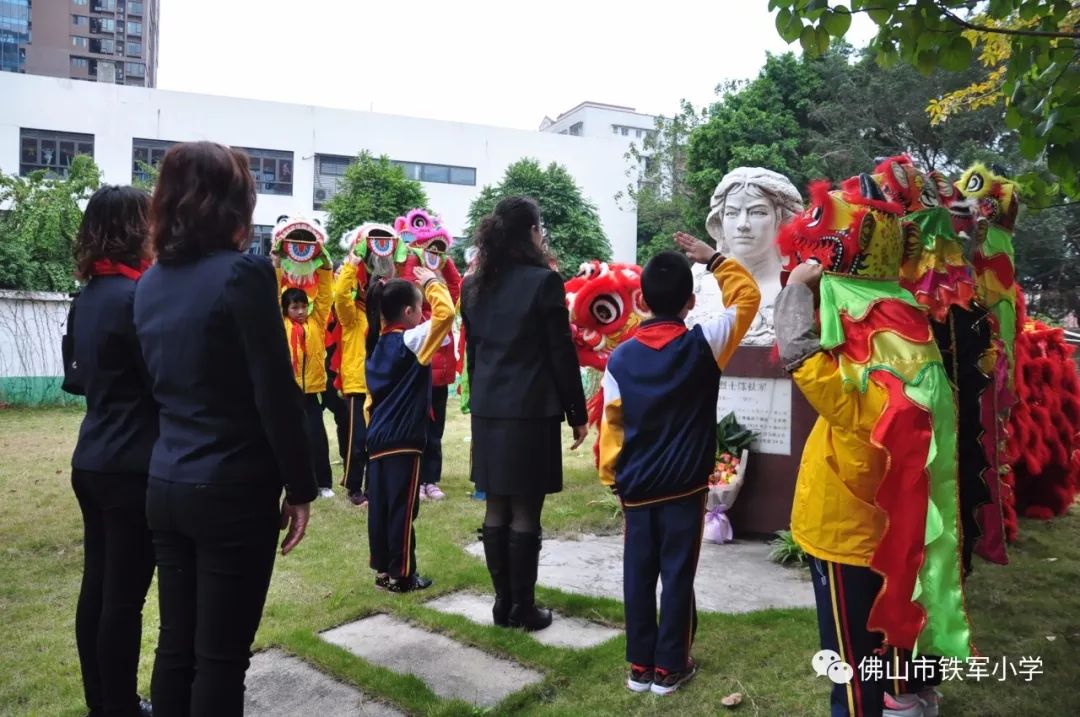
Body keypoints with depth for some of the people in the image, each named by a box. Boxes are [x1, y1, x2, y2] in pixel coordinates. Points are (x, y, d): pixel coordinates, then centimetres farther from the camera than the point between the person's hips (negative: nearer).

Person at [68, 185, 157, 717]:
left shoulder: (91, 295, 9)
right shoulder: (133, 296, -18)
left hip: (93, 461, 9)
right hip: (131, 468, -9)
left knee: (98, 587, 17)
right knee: (124, 596, 4)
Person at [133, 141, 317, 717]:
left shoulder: (150, 283, 7)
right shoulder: (243, 273, -15)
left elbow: (159, 383, 14)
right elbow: (276, 395, -16)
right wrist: (300, 487, -8)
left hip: (165, 487, 7)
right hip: (234, 492, -7)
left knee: (175, 645, 17)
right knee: (220, 656, 5)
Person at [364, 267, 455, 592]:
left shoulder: (377, 344, 11)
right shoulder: (410, 341, -13)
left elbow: (372, 397, 15)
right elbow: (445, 313, -23)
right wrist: (432, 283, -8)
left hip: (377, 439, 8)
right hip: (403, 441, -8)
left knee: (379, 507, 12)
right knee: (402, 510, 0)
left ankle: (383, 569, 22)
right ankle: (401, 575, 8)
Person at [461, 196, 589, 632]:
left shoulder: (473, 286, 8)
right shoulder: (543, 281, -11)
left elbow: (472, 350, 13)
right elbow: (561, 353, -9)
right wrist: (577, 412, -1)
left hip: (488, 411, 6)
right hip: (531, 411, -6)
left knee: (496, 509, 11)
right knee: (525, 513, 2)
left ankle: (503, 601, 21)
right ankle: (523, 608, 12)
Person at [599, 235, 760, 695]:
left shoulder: (621, 357, -5)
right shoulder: (703, 346, -11)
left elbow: (610, 424, -1)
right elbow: (747, 296, 3)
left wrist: (611, 477, 9)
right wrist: (713, 259, 7)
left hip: (636, 487, 2)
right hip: (685, 487, -2)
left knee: (638, 574, 12)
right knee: (678, 575, 9)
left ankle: (640, 665, 23)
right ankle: (669, 668, 20)